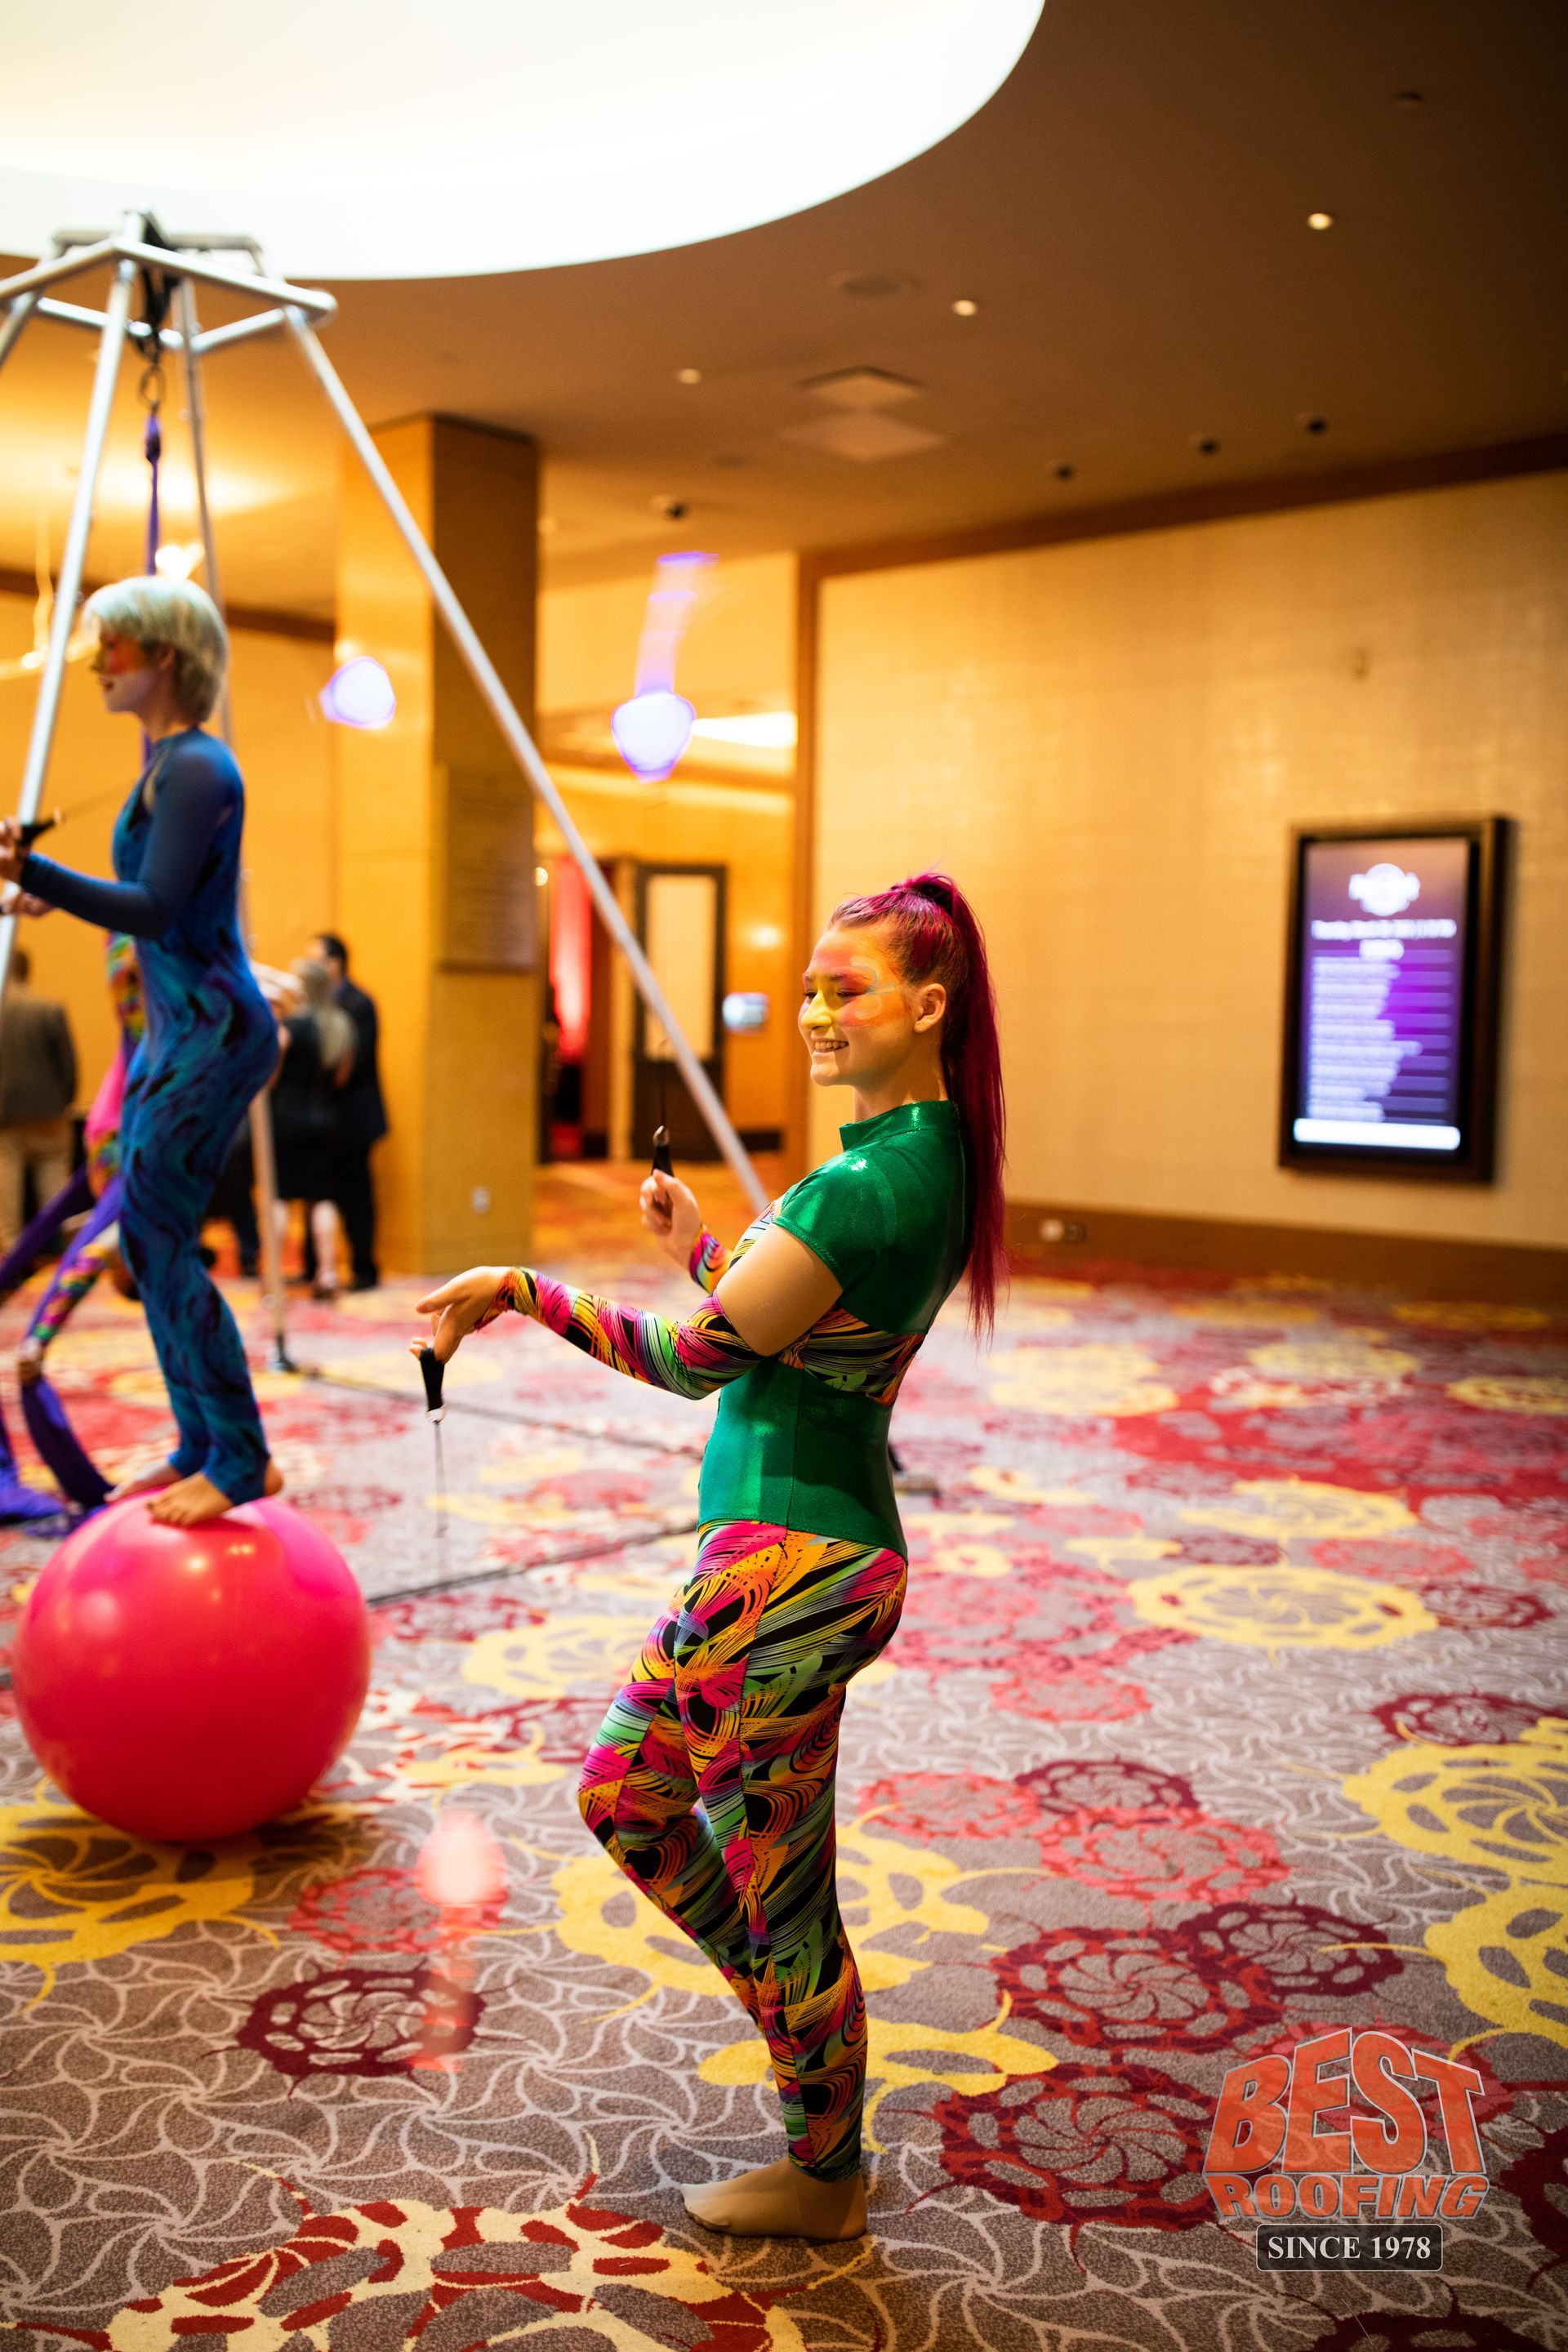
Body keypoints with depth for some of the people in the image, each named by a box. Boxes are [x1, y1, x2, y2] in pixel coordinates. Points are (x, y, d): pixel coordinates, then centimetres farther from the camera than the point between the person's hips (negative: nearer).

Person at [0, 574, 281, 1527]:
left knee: (157, 1240, -10)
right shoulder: (166, 764, 16)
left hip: (213, 1033, -10)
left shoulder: (196, 769, -14)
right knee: (150, 1241, 11)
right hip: (176, 1030, 10)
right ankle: (199, 1447, 20)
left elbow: (153, 909, -24)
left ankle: (244, 1462, -2)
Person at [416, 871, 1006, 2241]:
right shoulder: (933, 1159, 8)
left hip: (792, 1564, -10)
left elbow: (695, 1358, -17)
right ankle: (802, 2010, 37)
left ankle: (824, 2179, 30)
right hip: (811, 1548, 10)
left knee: (777, 1884, 8)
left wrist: (518, 1288, -9)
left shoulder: (864, 1189, -23)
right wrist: (702, 1248, 15)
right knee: (623, 1794, 23)